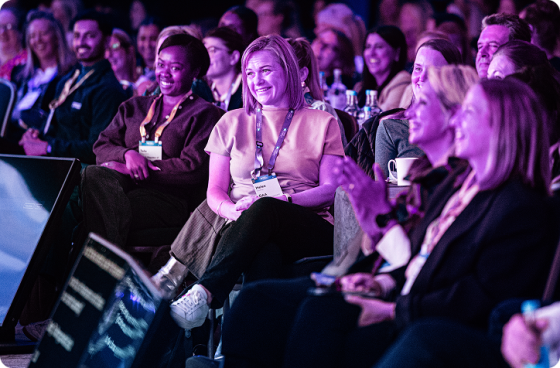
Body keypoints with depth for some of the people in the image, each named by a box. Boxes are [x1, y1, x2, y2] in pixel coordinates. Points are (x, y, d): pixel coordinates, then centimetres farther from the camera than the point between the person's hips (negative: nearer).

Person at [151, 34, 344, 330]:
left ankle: (203, 293, -52)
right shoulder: (232, 123, 23)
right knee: (264, 253, -39)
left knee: (265, 208, -38)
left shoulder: (322, 123, 17)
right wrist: (233, 211, -10)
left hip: (308, 232, -2)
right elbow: (215, 190, 16)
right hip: (245, 226, 2)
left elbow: (331, 189, 6)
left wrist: (282, 200, -13)